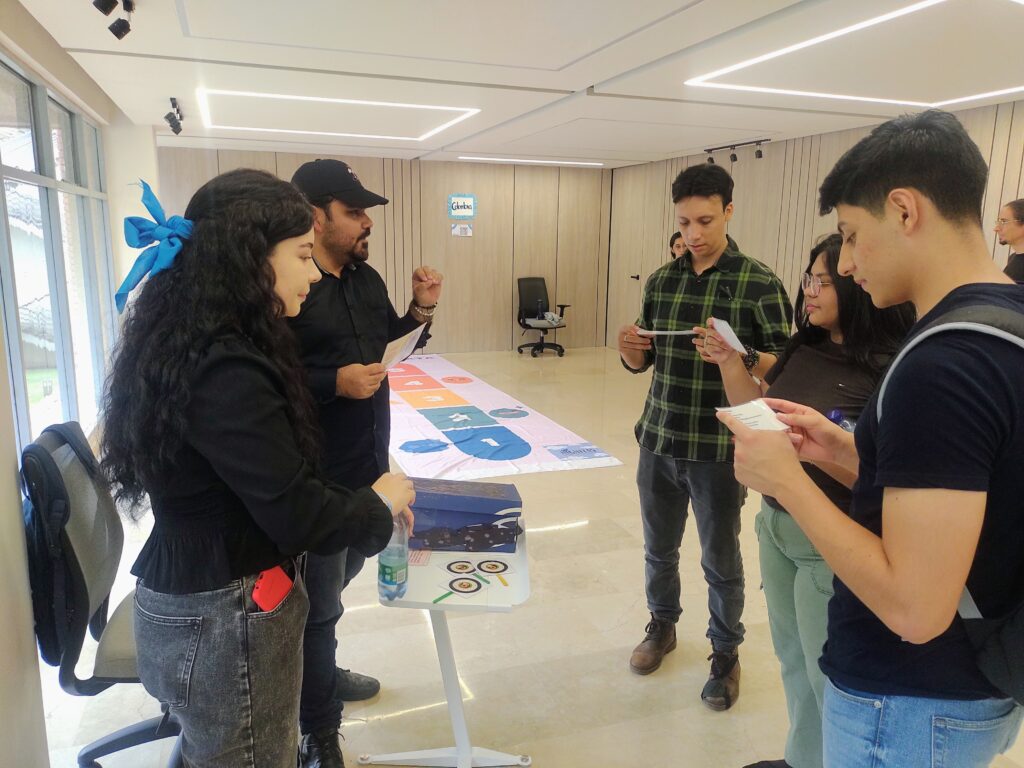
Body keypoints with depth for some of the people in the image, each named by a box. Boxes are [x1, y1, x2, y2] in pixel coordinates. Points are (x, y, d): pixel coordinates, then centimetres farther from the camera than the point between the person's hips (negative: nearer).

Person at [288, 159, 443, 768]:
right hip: (316, 479, -8)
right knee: (320, 602, 7)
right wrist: (334, 383, -27)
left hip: (369, 465, 8)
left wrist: (420, 310, 2)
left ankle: (320, 672, 50)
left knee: (342, 576, 26)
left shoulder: (367, 278, 7)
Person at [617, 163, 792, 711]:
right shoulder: (661, 280, 6)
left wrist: (739, 356, -29)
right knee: (659, 547, 19)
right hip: (659, 440, 4)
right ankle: (662, 625, 42)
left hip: (720, 447, -4)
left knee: (720, 558, 10)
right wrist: (631, 350, -12)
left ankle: (726, 653, 32)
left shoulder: (759, 283, -9)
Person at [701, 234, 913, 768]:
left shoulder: (893, 369, -20)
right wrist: (729, 362, -2)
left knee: (831, 675, 11)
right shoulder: (803, 348, 3)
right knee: (792, 659, 24)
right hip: (775, 523, 8)